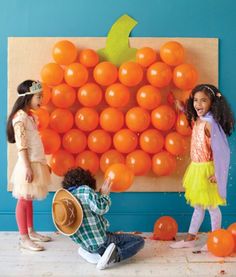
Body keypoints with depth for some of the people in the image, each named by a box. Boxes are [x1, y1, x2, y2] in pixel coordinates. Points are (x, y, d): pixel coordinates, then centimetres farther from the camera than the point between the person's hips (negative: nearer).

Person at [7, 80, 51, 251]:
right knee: (24, 200, -1)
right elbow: (21, 145, -19)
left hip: (36, 163, 9)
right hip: (28, 165, -9)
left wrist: (44, 163, 19)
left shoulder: (31, 115, 14)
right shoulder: (20, 116, -14)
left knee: (29, 200, 16)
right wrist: (27, 166, -22)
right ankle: (24, 239, 7)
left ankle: (31, 232, 27)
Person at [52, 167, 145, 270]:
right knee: (139, 240, 3)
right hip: (100, 241, -7)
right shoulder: (84, 189, -12)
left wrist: (99, 194, 18)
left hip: (85, 244, 8)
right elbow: (100, 208, -25)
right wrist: (105, 194, -7)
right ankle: (114, 256, -18)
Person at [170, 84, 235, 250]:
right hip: (196, 168, 9)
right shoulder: (197, 121, 5)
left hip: (206, 169, -8)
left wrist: (217, 173, -22)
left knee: (211, 206, 5)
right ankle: (190, 239, 27)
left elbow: (221, 150, -22)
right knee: (198, 206, 17)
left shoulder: (210, 123, -19)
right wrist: (184, 109, 22)